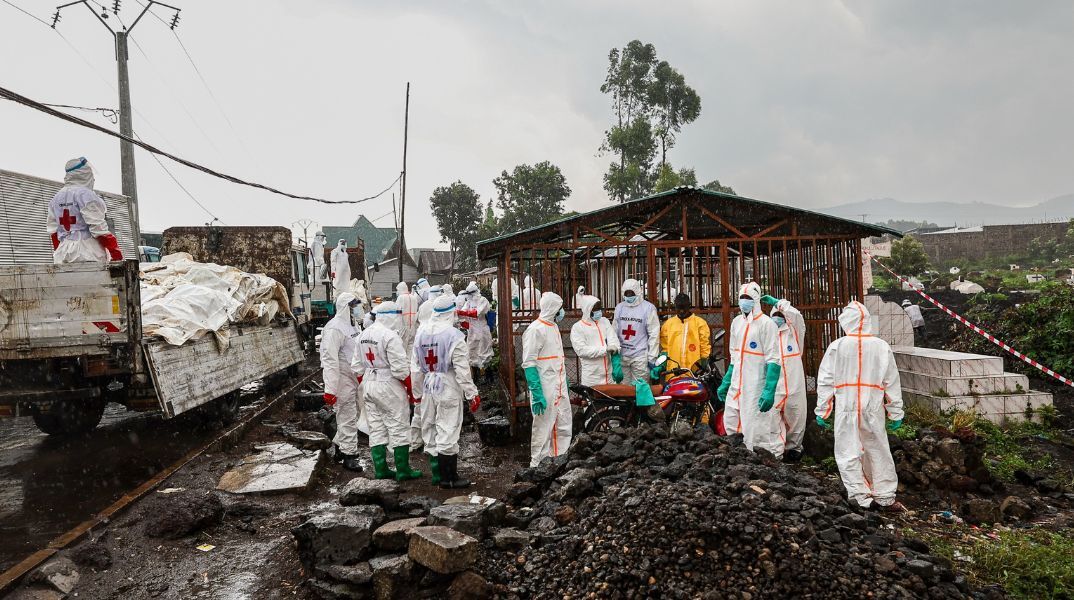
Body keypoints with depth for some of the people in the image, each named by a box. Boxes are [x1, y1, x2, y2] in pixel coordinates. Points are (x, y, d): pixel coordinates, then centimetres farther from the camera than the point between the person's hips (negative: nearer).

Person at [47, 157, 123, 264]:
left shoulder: (56, 198, 14)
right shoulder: (86, 194, -9)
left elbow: (53, 230, 17)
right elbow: (98, 227, -14)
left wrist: (58, 251, 26)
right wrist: (115, 251, -11)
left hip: (63, 252, 8)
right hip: (89, 255, -8)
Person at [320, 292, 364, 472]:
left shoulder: (351, 325, 13)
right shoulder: (335, 328, -19)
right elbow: (330, 360, -24)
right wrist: (330, 389, -27)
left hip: (353, 378, 10)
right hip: (342, 380, -10)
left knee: (352, 414, 19)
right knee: (348, 418, -2)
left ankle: (340, 446, 35)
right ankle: (349, 455, 9)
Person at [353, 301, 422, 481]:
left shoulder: (363, 335, 9)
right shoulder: (390, 336, -17)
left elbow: (358, 367, 13)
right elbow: (400, 368, -19)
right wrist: (411, 389, -9)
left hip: (368, 385, 8)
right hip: (389, 386, -8)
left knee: (376, 429, 13)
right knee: (399, 428, 2)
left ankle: (380, 469, 17)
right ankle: (403, 470, 6)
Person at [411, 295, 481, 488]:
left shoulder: (421, 333, 4)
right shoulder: (454, 336, -15)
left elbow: (415, 367, 9)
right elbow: (462, 370, -16)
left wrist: (418, 392, 19)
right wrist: (472, 394, -8)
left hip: (428, 387, 6)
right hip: (448, 388, -6)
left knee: (430, 429, 14)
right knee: (448, 431, -1)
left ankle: (437, 473, 25)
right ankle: (449, 478, 6)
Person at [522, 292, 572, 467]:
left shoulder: (554, 326, 13)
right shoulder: (536, 329, -14)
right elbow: (528, 364, -18)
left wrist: (564, 382, 18)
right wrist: (537, 393, -22)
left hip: (560, 387, 8)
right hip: (545, 389, -8)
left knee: (564, 426, 13)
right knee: (543, 426, 1)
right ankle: (538, 464, 14)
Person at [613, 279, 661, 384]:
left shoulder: (648, 308, -3)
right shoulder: (619, 307, 11)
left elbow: (654, 334, -5)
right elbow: (614, 331, 15)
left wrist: (652, 357, -8)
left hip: (640, 356, -4)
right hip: (622, 355, 4)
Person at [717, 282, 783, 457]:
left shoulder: (766, 323, -10)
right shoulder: (737, 322, 12)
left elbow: (773, 360, -15)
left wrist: (769, 390, -21)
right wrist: (725, 382, 17)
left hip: (757, 386, -7)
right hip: (737, 385, 7)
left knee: (755, 429, -6)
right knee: (731, 424, 9)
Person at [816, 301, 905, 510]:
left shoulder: (836, 347, -5)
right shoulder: (882, 347, 1)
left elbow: (825, 381, -2)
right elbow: (892, 382, 6)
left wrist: (822, 411, 7)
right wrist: (896, 412, 13)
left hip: (846, 408, -2)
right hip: (873, 409, 2)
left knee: (848, 453, 5)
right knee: (878, 452, 13)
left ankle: (861, 497, 5)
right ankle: (885, 497, 22)